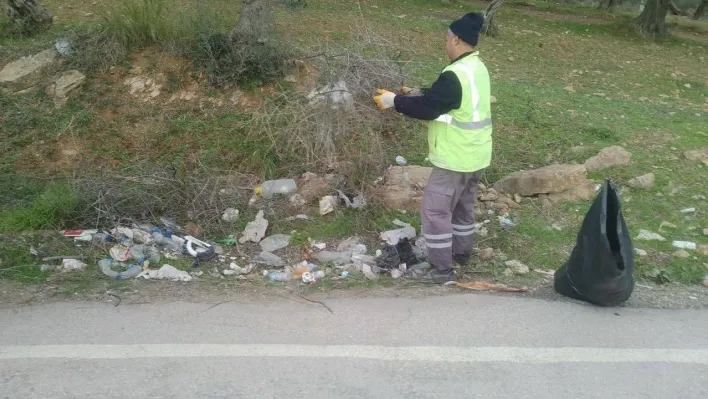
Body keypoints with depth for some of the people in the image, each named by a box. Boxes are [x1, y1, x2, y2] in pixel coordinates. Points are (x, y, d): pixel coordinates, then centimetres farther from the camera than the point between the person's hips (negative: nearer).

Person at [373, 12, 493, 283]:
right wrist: (415, 94, 9)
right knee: (464, 205, 24)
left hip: (456, 158, -10)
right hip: (476, 155, 10)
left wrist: (395, 101, -10)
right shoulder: (478, 68, 7)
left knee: (435, 211, 0)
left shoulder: (455, 75, -24)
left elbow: (427, 108, -22)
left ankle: (442, 269, 5)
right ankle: (462, 252, 40)